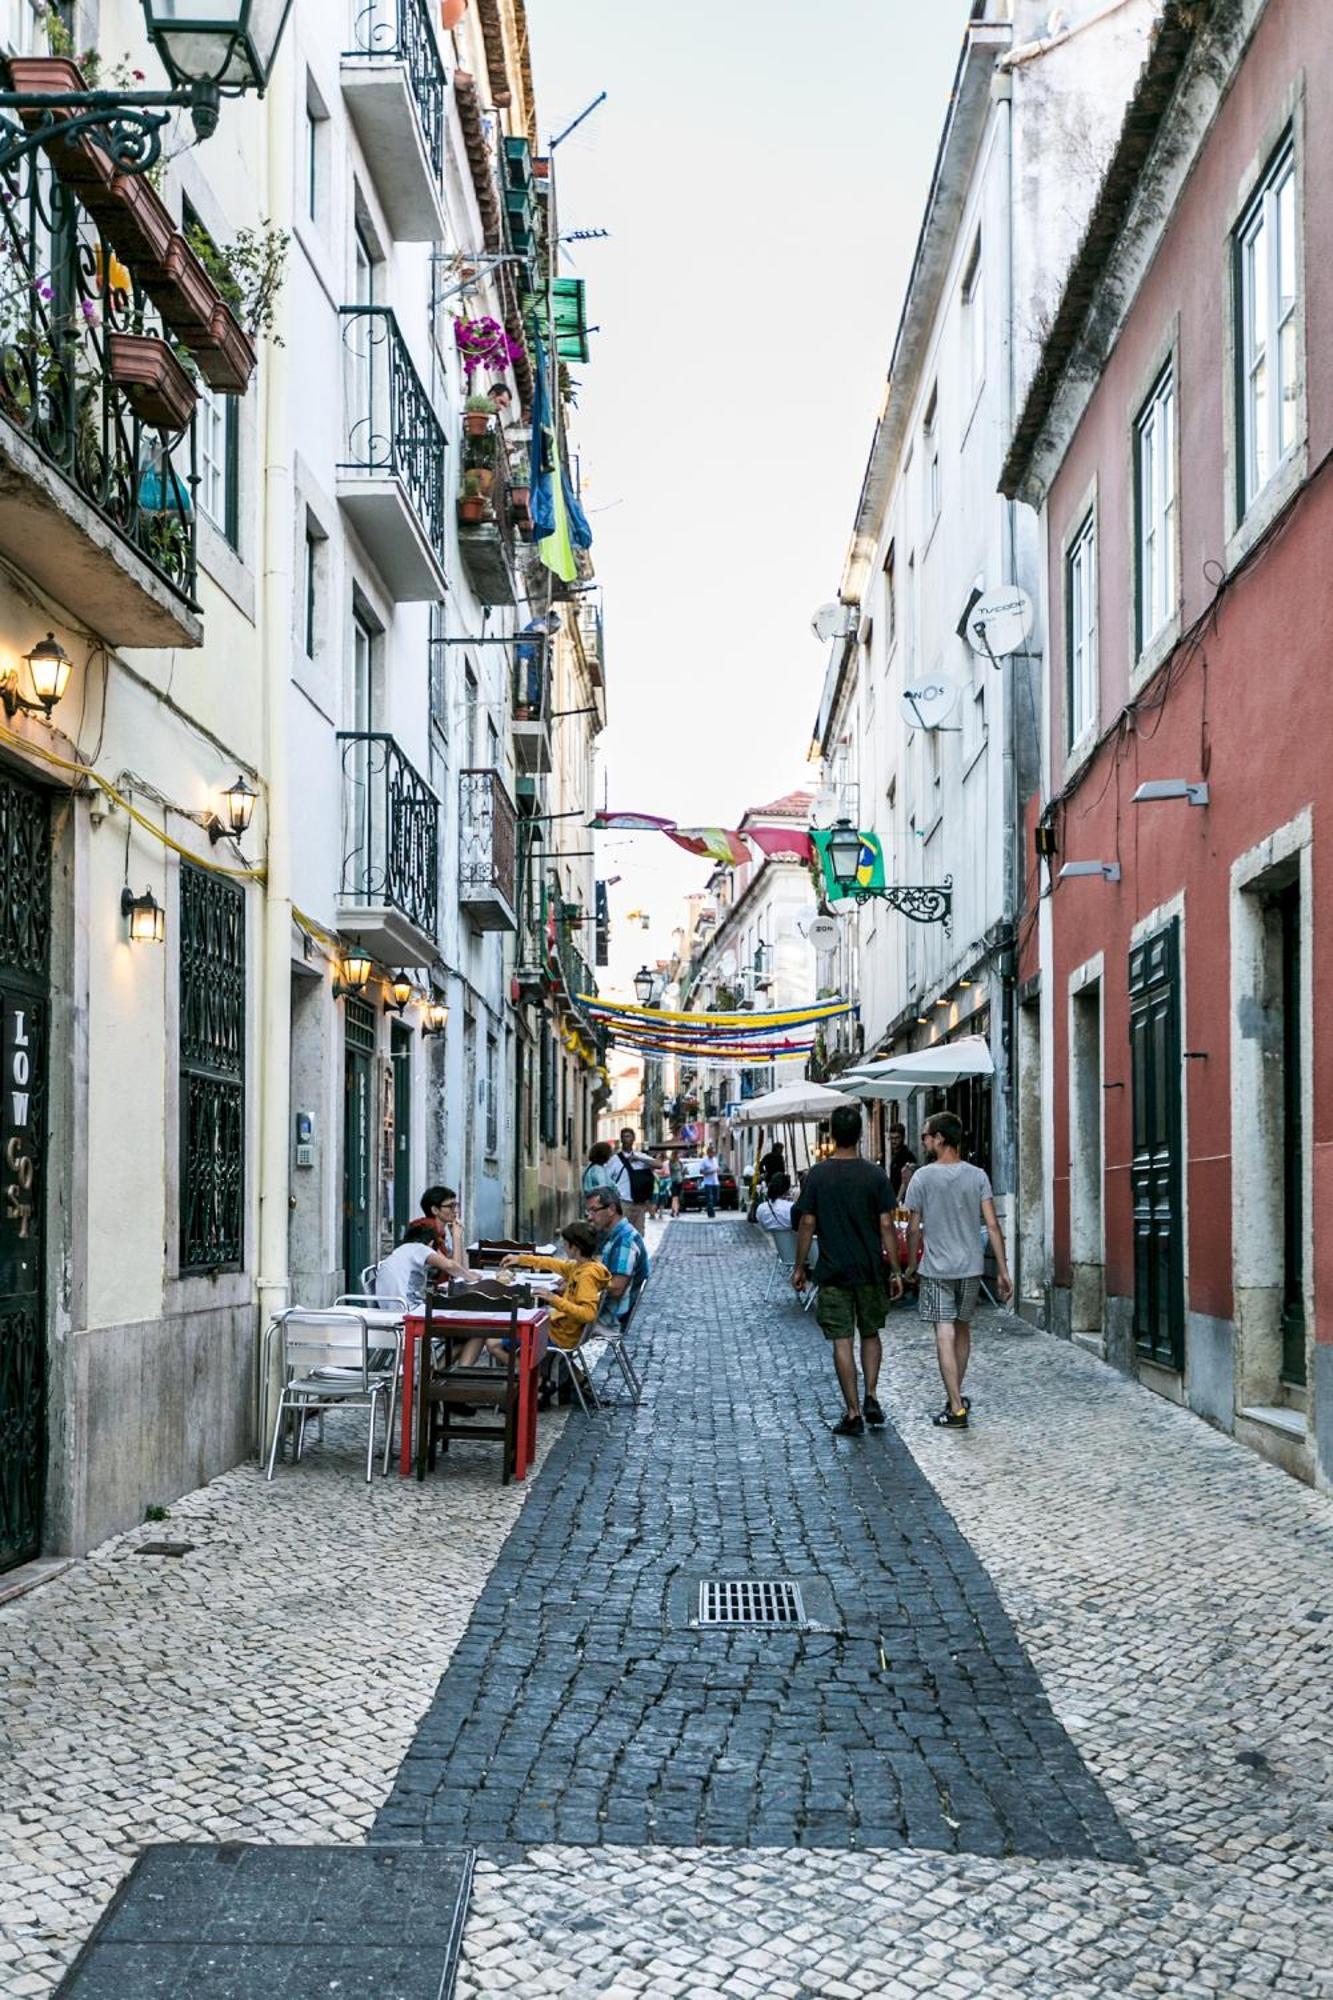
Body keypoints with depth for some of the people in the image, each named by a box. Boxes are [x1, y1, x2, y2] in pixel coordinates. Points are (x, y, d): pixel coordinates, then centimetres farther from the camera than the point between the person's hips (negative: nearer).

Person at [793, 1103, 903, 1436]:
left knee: (843, 1342, 2)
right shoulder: (875, 1175, -5)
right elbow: (886, 1225, -4)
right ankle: (871, 1398, 10)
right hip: (871, 1270, 1)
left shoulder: (816, 1176, -5)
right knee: (870, 1334, 19)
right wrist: (895, 1271, 2)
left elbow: (807, 1224, -3)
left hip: (833, 1272, -1)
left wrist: (799, 1267, 7)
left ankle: (853, 1414, 1)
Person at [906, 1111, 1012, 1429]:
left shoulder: (923, 1177, -8)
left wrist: (911, 1265, 10)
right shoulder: (977, 1176, 0)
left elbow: (914, 1228, -4)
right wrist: (1002, 1271, -1)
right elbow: (992, 1226, -4)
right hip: (971, 1267, 4)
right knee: (963, 1331, 18)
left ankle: (956, 1409, -7)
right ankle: (955, 1397, 30)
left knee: (945, 1335, -4)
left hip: (937, 1270, -4)